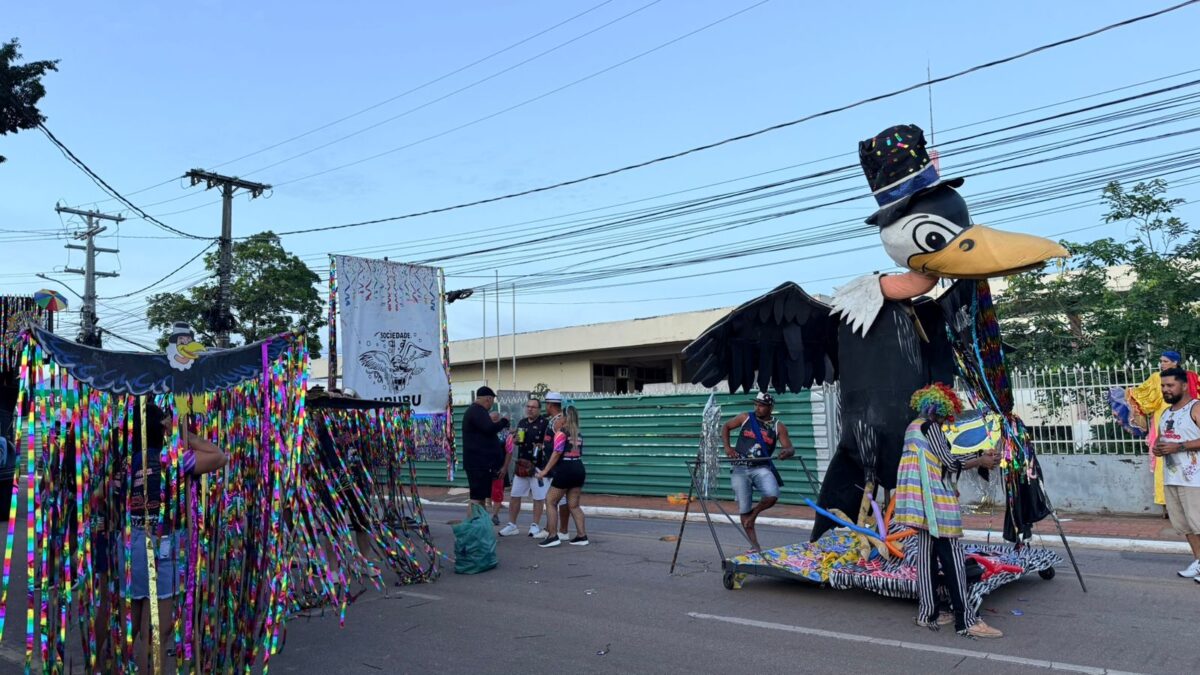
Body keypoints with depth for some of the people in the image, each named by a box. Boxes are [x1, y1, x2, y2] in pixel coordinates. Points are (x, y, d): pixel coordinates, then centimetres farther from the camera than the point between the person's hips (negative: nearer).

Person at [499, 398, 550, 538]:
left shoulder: (544, 423, -7)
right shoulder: (522, 422, 12)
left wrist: (542, 446, -23)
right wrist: (516, 439, 2)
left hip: (538, 465, -6)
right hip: (522, 465, 6)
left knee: (538, 497, 2)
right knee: (514, 495, 7)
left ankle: (535, 526, 15)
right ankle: (512, 525, 18)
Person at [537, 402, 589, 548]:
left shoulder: (561, 432, -8)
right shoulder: (579, 434, 13)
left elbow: (557, 453, -14)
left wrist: (545, 471, -13)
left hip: (565, 470, -7)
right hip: (579, 469, 7)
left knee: (550, 502, 3)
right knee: (574, 505, 12)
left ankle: (553, 537, -2)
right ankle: (582, 536, 9)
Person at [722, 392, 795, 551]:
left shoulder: (778, 426, 3)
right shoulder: (746, 418, 5)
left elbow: (790, 448, -1)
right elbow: (726, 427, 17)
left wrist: (787, 451, -26)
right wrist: (727, 446, 3)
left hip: (761, 467, -1)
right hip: (740, 468, 1)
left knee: (772, 496, -27)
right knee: (744, 509, 0)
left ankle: (755, 513, 6)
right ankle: (754, 546, 12)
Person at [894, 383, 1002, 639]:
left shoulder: (913, 427, 18)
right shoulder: (930, 427, -10)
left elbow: (940, 461, 17)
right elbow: (950, 462, -10)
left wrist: (979, 457, 15)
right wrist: (981, 461, 4)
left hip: (922, 501, 9)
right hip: (935, 500, -9)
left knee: (927, 555, 11)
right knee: (952, 557, -6)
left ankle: (928, 613, 16)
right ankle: (966, 620, -2)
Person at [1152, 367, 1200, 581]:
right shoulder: (1165, 413, 16)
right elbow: (1160, 438, 25)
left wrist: (1178, 447, -20)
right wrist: (1157, 447, 4)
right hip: (1170, 477, 8)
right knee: (1183, 522, 12)